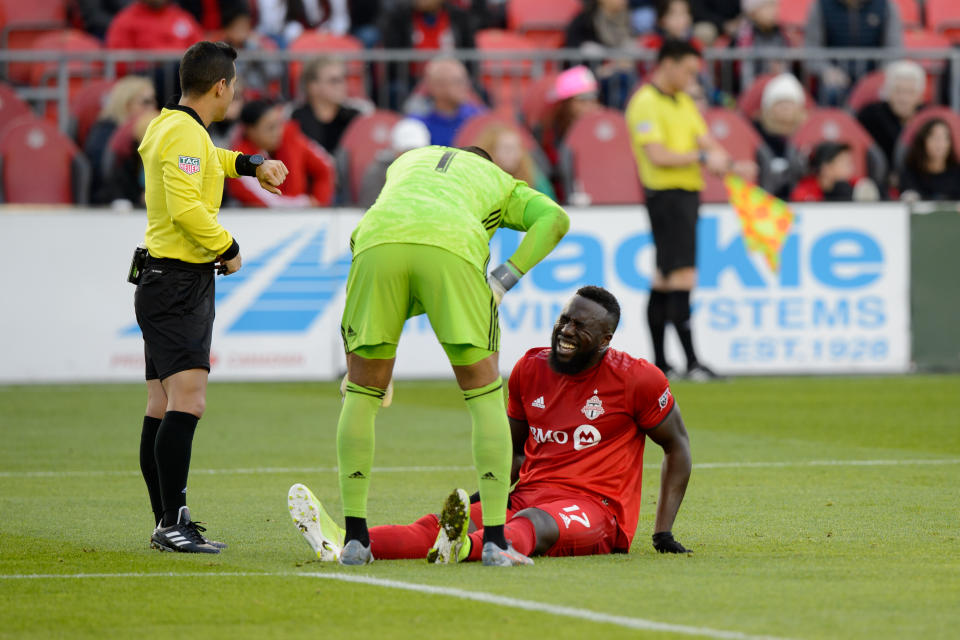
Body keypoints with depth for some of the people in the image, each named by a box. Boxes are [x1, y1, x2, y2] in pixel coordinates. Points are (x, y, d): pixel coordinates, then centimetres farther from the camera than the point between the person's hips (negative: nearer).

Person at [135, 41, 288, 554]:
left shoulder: (169, 126, 16)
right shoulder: (184, 133, -15)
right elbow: (186, 207, -26)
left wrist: (251, 164, 28)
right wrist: (228, 248, -13)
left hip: (165, 284, 11)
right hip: (180, 284, -11)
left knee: (162, 407, 10)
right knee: (187, 401, -18)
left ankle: (166, 524, 13)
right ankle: (172, 521, -24)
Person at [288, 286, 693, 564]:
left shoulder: (635, 379, -3)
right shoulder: (530, 370, 12)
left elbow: (677, 446, 5)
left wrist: (663, 532, -1)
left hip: (593, 508, -5)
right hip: (528, 499, 5)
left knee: (532, 523, -41)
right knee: (437, 524, -23)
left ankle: (463, 548, -75)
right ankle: (343, 544, -47)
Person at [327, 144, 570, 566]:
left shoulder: (406, 161, 43)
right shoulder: (501, 183, 36)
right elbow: (555, 219, 15)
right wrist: (505, 278, 11)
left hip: (376, 243, 2)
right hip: (453, 247, -2)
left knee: (361, 392, 16)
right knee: (485, 394, 11)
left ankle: (354, 538, 12)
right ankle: (495, 539, 3)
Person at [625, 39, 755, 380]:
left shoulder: (684, 103, 18)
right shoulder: (646, 103, -10)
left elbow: (706, 143, 14)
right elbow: (658, 156, -19)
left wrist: (731, 165, -4)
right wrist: (702, 158, -17)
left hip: (687, 195, 9)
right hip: (666, 195, -9)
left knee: (664, 280, 12)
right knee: (682, 277, -13)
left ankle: (658, 361, 16)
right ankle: (691, 362, -16)